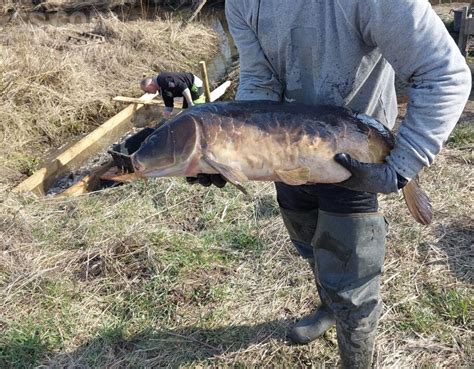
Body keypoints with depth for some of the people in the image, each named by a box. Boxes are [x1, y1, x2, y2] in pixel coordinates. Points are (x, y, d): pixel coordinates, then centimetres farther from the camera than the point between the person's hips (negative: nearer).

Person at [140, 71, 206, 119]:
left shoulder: (164, 80, -24)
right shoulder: (162, 89, 8)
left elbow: (183, 87, -30)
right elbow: (168, 107, 14)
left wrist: (190, 104, -28)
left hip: (195, 86, -11)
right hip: (191, 89, 11)